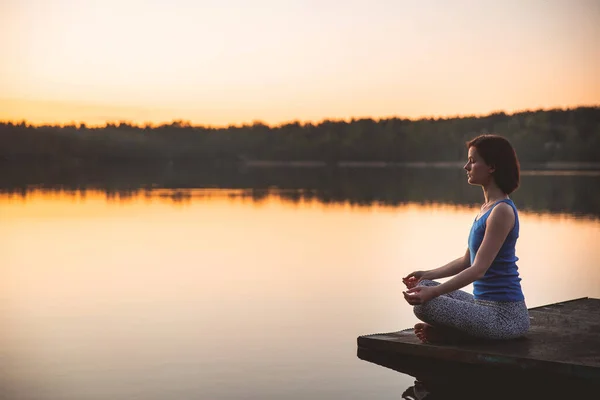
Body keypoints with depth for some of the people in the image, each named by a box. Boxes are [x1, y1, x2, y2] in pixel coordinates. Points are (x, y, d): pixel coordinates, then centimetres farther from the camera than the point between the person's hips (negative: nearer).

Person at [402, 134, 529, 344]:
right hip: (486, 303, 10)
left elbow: (479, 269, -22)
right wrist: (429, 275, 12)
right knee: (425, 286, 13)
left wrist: (433, 292, -26)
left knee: (424, 304, -23)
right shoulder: (486, 208, 13)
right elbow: (467, 261, 19)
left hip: (505, 314, -10)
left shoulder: (502, 211, -17)